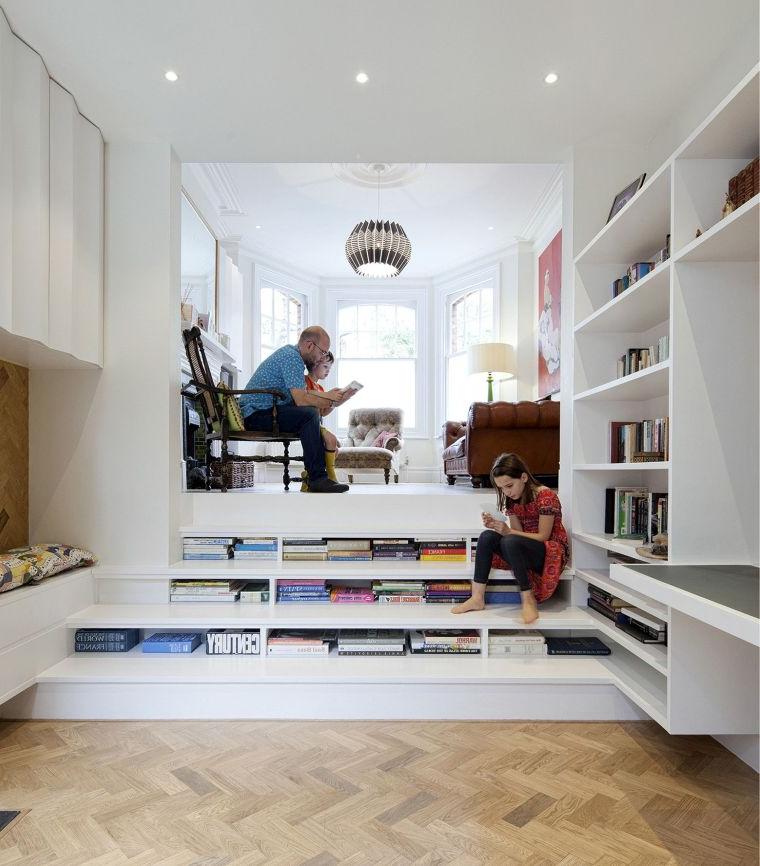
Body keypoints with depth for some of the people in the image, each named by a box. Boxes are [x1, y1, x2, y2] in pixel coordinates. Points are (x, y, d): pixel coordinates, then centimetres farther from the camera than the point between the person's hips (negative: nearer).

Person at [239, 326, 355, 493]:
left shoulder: (290, 352, 15)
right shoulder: (291, 358, -17)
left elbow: (300, 392, 22)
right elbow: (301, 399, -25)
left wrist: (326, 395, 14)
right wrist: (331, 402, -12)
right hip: (257, 415, -11)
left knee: (311, 411, 14)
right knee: (309, 414, -26)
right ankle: (318, 479, -23)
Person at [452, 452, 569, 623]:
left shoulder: (546, 497, -16)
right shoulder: (512, 500, 5)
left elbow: (543, 536, -16)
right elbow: (519, 532, 3)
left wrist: (508, 532, -26)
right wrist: (497, 526, -16)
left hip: (552, 552, -7)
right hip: (525, 550, 7)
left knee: (510, 542, -34)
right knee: (487, 537, -19)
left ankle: (528, 599, -24)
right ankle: (477, 598, -22)